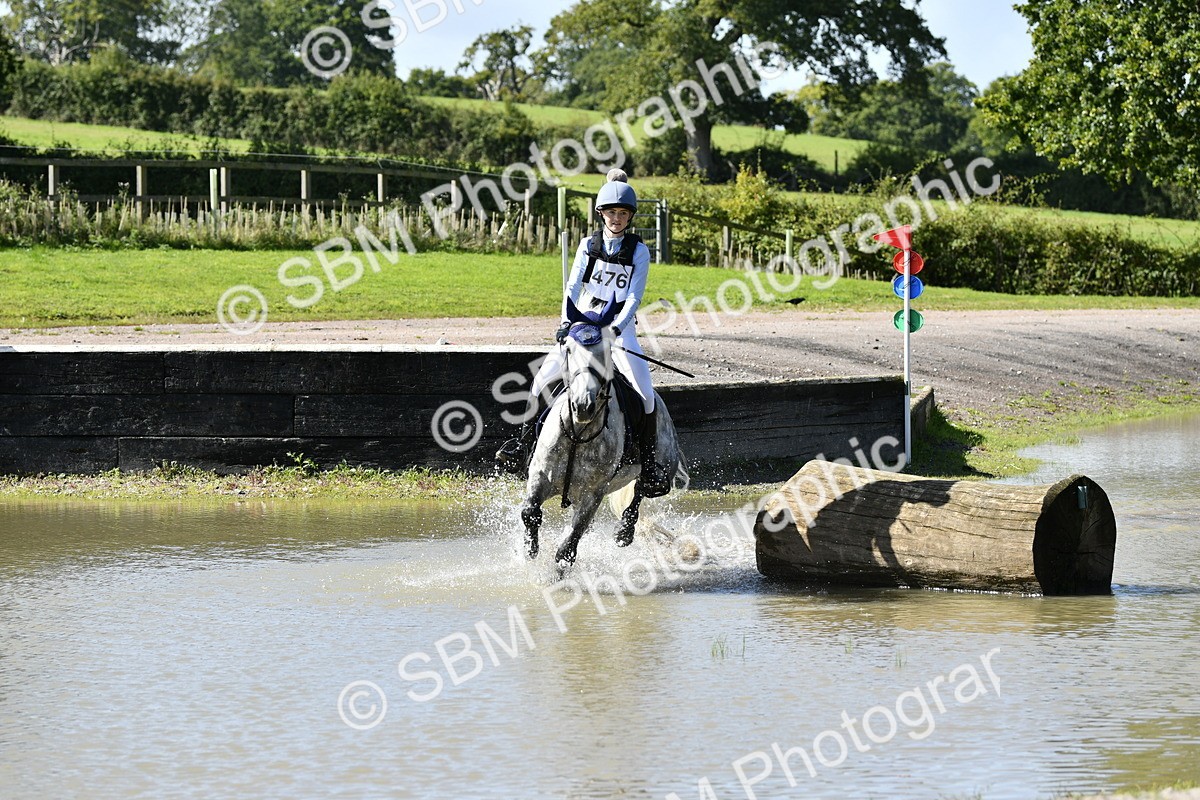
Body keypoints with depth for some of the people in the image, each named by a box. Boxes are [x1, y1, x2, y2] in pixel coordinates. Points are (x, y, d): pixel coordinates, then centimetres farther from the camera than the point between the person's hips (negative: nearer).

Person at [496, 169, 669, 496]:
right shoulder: (589, 245, 4)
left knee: (645, 394, -17)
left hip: (620, 326, -2)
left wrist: (617, 328, -25)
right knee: (542, 380, -4)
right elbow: (573, 285, -4)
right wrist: (566, 322, -20)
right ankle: (524, 443, 11)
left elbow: (634, 297, -9)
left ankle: (649, 462, -7)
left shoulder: (638, 251, -2)